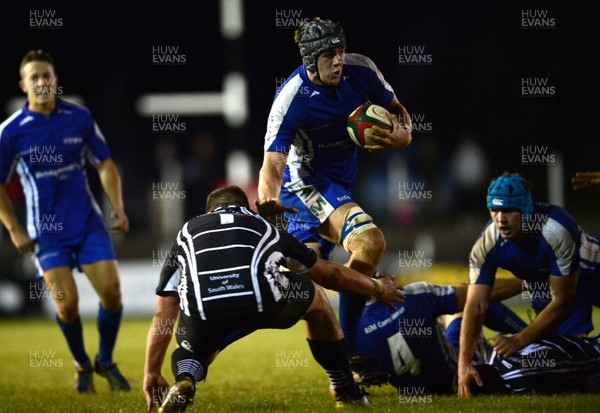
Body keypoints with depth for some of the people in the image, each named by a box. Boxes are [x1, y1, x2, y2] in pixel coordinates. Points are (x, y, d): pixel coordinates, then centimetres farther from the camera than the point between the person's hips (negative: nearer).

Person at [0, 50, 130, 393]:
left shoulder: (79, 118, -1)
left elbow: (105, 164, 9)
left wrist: (118, 208, -1)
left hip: (88, 223, 2)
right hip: (46, 232, -2)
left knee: (111, 293, -8)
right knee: (67, 303, -11)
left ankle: (106, 361, 16)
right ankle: (82, 365, 16)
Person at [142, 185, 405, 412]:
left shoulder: (188, 231, 35)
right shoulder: (263, 226, 35)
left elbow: (163, 315, 30)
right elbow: (330, 275, 44)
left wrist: (151, 373, 35)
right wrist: (377, 288, 61)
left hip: (202, 311, 0)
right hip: (262, 301, 0)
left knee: (193, 350, 34)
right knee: (315, 298, 33)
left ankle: (184, 381, -4)